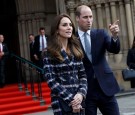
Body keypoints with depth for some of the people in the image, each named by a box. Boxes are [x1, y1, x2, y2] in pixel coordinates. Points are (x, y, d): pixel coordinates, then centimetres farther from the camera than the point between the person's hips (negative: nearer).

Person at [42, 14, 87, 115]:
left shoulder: (76, 50, 10)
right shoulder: (49, 53, -5)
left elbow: (83, 75, 8)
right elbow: (51, 80, -12)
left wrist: (81, 93, -9)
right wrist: (70, 99, -15)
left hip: (78, 101, 5)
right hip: (62, 103, -5)